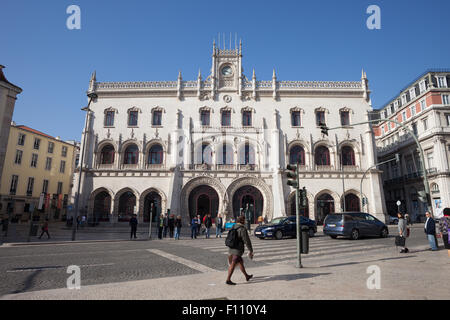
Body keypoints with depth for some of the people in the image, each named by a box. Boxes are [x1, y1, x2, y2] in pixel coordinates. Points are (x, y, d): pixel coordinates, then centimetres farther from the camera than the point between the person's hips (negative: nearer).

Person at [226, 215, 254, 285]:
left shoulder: (233, 227, 9)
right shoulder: (242, 229, -16)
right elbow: (247, 240, -14)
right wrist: (251, 250, -5)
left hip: (231, 249, 8)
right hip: (238, 250, -8)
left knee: (240, 262, 19)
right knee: (233, 265, -5)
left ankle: (247, 276, 32)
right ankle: (228, 280, -3)